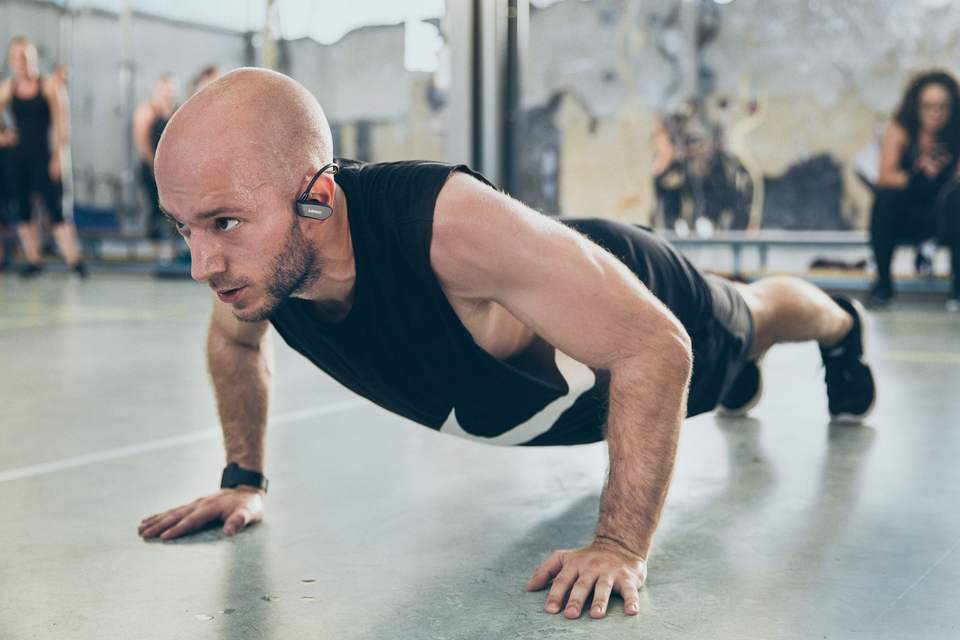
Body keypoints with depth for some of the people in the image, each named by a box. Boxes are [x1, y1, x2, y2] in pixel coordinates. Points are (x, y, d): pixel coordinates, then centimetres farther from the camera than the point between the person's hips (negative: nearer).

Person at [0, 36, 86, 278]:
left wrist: (58, 156, -9)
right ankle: (33, 259, 15)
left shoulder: (50, 86, -3)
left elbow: (61, 125, -4)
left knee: (55, 208, -10)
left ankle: (73, 259, -11)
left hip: (44, 156, -4)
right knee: (23, 210, 6)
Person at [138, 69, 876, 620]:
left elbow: (656, 347, -44)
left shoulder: (451, 226, -51)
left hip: (635, 307, -5)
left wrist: (620, 547, -43)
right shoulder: (249, 244, -32)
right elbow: (235, 341, -5)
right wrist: (244, 480, -6)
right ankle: (742, 382, 74)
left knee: (746, 322, 31)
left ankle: (842, 327, 67)